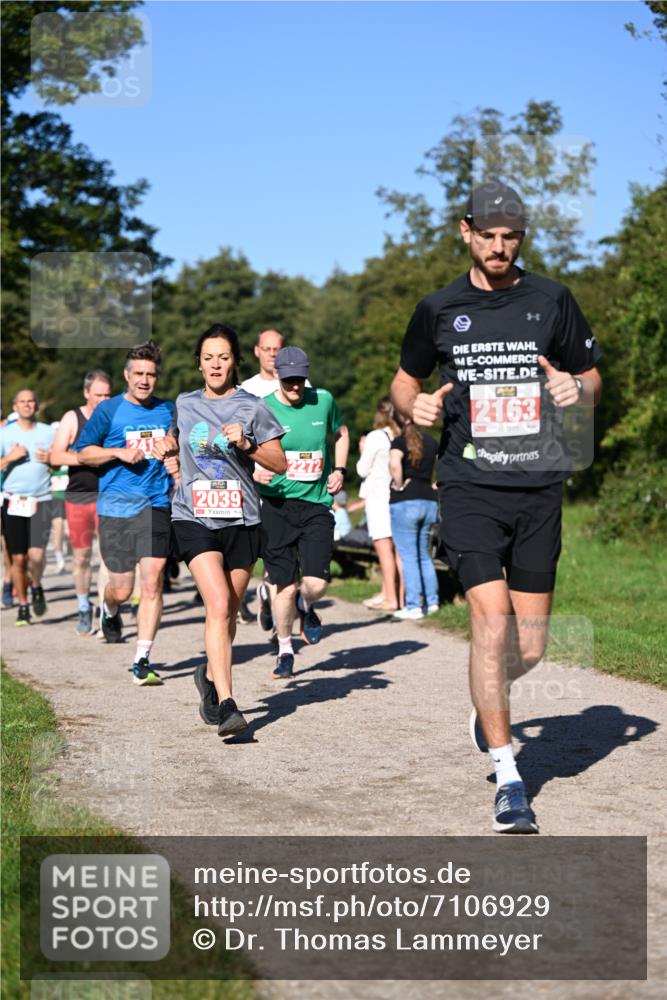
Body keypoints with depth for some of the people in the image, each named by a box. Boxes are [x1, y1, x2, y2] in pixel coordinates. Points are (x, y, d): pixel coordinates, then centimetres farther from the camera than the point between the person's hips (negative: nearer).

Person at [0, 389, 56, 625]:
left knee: (36, 555, -14)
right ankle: (22, 606, 17)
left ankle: (36, 587, 17)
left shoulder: (49, 433, 6)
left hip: (41, 501, 0)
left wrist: (51, 460, -8)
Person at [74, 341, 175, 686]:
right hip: (116, 507, -2)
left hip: (157, 505, 2)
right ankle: (110, 612, 41)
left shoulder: (168, 410, 10)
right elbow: (83, 452, 4)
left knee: (152, 582, -9)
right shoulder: (109, 409, 1)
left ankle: (142, 661, -4)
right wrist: (119, 452, -10)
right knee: (121, 589, 3)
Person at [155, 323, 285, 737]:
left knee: (230, 613, 10)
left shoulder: (252, 407, 1)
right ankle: (227, 704, -20)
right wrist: (168, 446, 11)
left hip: (241, 519, 0)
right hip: (194, 517, 0)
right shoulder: (185, 404, 10)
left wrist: (246, 445, -14)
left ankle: (211, 675, 38)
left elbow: (280, 463, 0)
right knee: (218, 605, -18)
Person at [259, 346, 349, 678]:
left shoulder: (323, 401, 4)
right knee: (286, 585, -1)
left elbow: (341, 433, 23)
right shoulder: (262, 410, -5)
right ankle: (285, 649, 23)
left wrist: (339, 470, 9)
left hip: (317, 504, 2)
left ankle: (305, 606, 28)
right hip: (276, 504, -2)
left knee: (316, 583, -10)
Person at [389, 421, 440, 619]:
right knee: (424, 555, 17)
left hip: (405, 501, -6)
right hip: (429, 500, 6)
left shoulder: (400, 442, -8)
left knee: (408, 556, -3)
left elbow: (394, 464, -26)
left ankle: (413, 606, -4)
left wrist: (399, 484, -13)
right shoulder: (431, 443, 11)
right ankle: (432, 601, 17)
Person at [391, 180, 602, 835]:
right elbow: (405, 378, 19)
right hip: (469, 488, -1)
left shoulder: (552, 301, 6)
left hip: (538, 489, 2)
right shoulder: (440, 309, 5)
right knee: (491, 621, -15)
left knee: (529, 646, 5)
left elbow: (592, 378, 14)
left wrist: (575, 389, -10)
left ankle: (487, 701, 41)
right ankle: (508, 780, -6)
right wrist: (415, 406, -4)